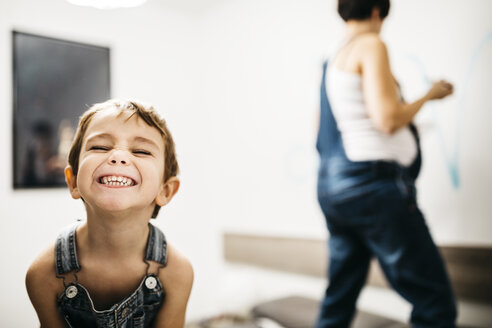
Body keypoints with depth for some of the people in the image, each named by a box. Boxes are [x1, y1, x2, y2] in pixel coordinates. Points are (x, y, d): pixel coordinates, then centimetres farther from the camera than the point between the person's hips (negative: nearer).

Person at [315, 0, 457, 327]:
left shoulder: (331, 60, 19)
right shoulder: (371, 45, -5)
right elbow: (388, 119, -17)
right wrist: (430, 95, 1)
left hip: (331, 186, 9)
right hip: (372, 183, -9)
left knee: (339, 300, 17)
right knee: (434, 301, 0)